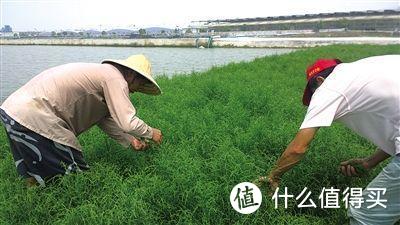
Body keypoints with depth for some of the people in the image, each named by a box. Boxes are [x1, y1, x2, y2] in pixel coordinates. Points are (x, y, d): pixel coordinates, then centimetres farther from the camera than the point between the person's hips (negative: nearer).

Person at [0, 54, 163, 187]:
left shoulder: (102, 73, 17)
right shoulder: (115, 78, -13)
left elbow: (105, 119, 19)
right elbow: (128, 123, -20)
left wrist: (130, 141, 17)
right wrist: (151, 133, -1)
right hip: (32, 118, -11)